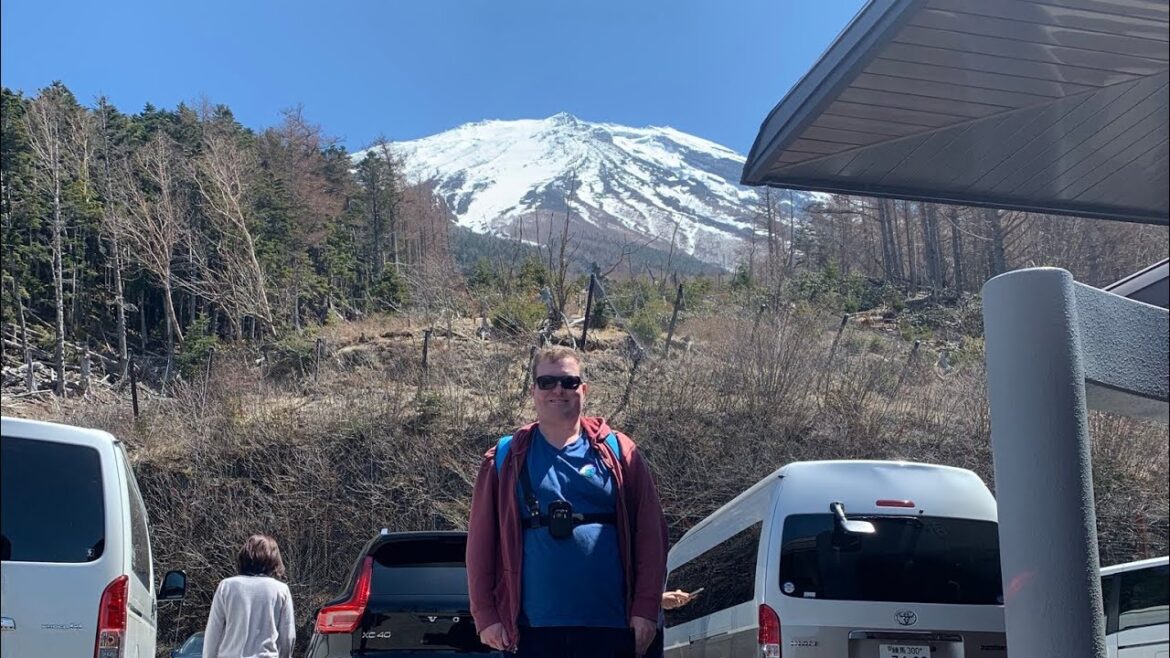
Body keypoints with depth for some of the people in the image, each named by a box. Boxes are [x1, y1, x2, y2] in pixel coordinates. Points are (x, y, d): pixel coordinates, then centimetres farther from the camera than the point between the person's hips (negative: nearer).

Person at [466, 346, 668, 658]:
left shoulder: (617, 451, 6)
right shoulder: (505, 459, 7)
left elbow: (650, 534, 2)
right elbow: (481, 542, 4)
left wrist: (646, 607, -5)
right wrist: (485, 614, -2)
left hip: (610, 626, 0)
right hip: (535, 629, 0)